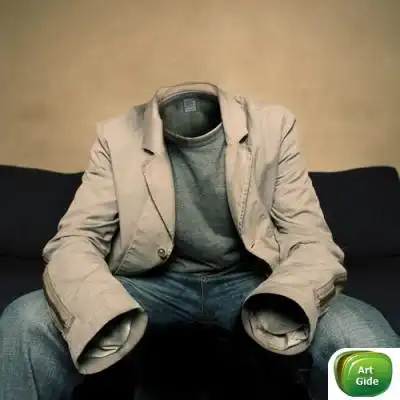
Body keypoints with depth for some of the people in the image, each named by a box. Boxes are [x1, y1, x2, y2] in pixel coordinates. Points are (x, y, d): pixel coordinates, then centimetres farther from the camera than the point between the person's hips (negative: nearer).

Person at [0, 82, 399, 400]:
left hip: (250, 284, 0)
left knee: (366, 337, -29)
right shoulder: (118, 135, -3)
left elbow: (310, 238, -5)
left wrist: (287, 302, -31)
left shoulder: (273, 125, -4)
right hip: (154, 284, 1)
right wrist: (101, 312, -32)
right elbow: (75, 239, -7)